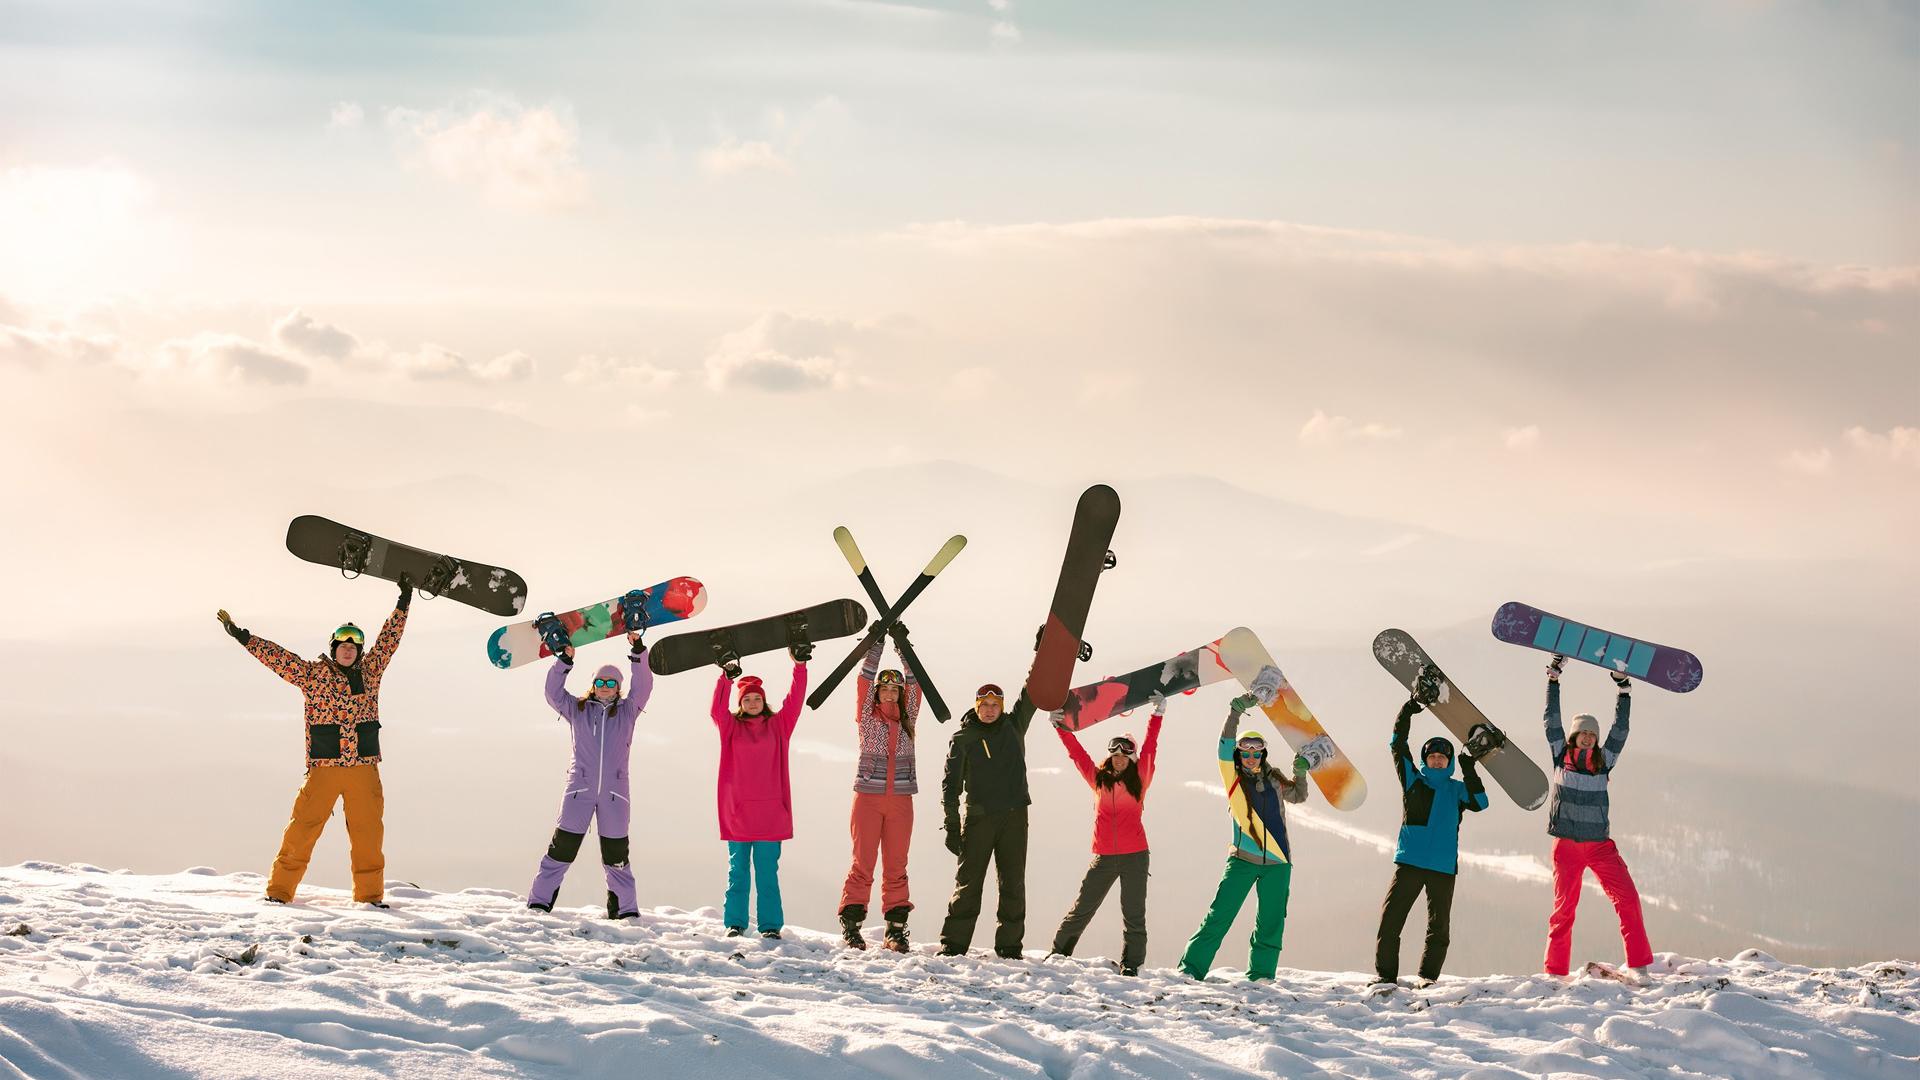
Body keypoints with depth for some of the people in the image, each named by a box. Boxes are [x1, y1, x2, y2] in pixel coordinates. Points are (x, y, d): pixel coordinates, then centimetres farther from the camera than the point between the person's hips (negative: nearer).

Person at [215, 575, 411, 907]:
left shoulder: (369, 672, 11)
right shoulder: (312, 674, 3)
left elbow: (389, 639, 16)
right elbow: (277, 657, -1)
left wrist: (403, 603, 15)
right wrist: (243, 637, -6)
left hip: (364, 768, 3)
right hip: (323, 767, -3)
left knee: (368, 833, 5)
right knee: (302, 829, -4)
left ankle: (370, 895, 14)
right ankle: (280, 890, 2)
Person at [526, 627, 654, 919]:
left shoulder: (627, 712, 13)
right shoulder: (578, 710, 14)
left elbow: (643, 686, 3)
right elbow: (553, 693, 6)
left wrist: (637, 651, -7)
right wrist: (564, 660, -5)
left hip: (615, 793, 0)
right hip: (579, 789, 0)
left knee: (616, 856, 4)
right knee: (561, 849, -5)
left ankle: (625, 911, 12)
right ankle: (539, 902, -2)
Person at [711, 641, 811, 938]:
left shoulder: (778, 725, 9)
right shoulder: (731, 726, 7)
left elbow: (795, 699, 2)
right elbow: (718, 708, -10)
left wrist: (799, 666, -8)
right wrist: (726, 678, -23)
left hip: (770, 811, 0)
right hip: (737, 811, 0)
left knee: (767, 872, 0)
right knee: (738, 870, 5)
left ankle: (770, 924, 3)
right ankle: (735, 923, 9)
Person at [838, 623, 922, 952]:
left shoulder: (907, 720, 11)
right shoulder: (867, 717, 5)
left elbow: (914, 683, 8)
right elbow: (866, 679, -3)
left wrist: (903, 646, 5)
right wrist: (877, 644, -4)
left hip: (901, 799, 2)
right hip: (868, 797, -2)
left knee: (896, 866, 2)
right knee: (863, 863, -5)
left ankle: (896, 928, 3)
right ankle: (850, 924, -2)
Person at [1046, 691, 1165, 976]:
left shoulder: (1139, 781, 3)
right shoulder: (1098, 779, 8)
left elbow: (1150, 748, -1)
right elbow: (1076, 752, 11)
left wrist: (1158, 715, -7)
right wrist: (1062, 727, 8)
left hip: (1135, 856, -1)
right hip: (1104, 856, 1)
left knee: (1133, 914, 1)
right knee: (1082, 909, 6)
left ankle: (1130, 965, 6)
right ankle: (1059, 953, 16)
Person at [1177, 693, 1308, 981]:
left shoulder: (1274, 779, 13)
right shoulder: (1233, 777, 3)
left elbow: (1298, 796, 26)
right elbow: (1225, 746, -11)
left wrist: (1300, 773, 8)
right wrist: (1236, 713, -21)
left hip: (1277, 861, 3)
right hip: (1242, 859, -3)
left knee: (1271, 922, 4)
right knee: (1219, 916, -9)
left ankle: (1260, 976, 13)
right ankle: (1190, 969, -7)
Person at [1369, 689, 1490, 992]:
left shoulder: (1457, 789, 12)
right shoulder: (1413, 780, 10)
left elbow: (1480, 803, -3)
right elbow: (1398, 746, 6)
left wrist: (1469, 771, -10)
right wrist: (1408, 712, -1)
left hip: (1444, 865, 1)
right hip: (1410, 862, -1)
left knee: (1439, 925, 4)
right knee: (1391, 918, -8)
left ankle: (1428, 976, 12)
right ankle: (1386, 974, -4)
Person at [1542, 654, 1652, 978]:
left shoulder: (1604, 761, 8)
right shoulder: (1561, 756, 4)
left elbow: (1620, 729, 6)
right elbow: (1552, 719, 4)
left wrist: (1623, 688, 2)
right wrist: (1554, 677, 2)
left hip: (1599, 845, 2)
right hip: (1566, 844, -2)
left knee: (1628, 898, -11)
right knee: (1564, 908, 0)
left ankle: (1639, 965, -9)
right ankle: (1555, 972, 6)